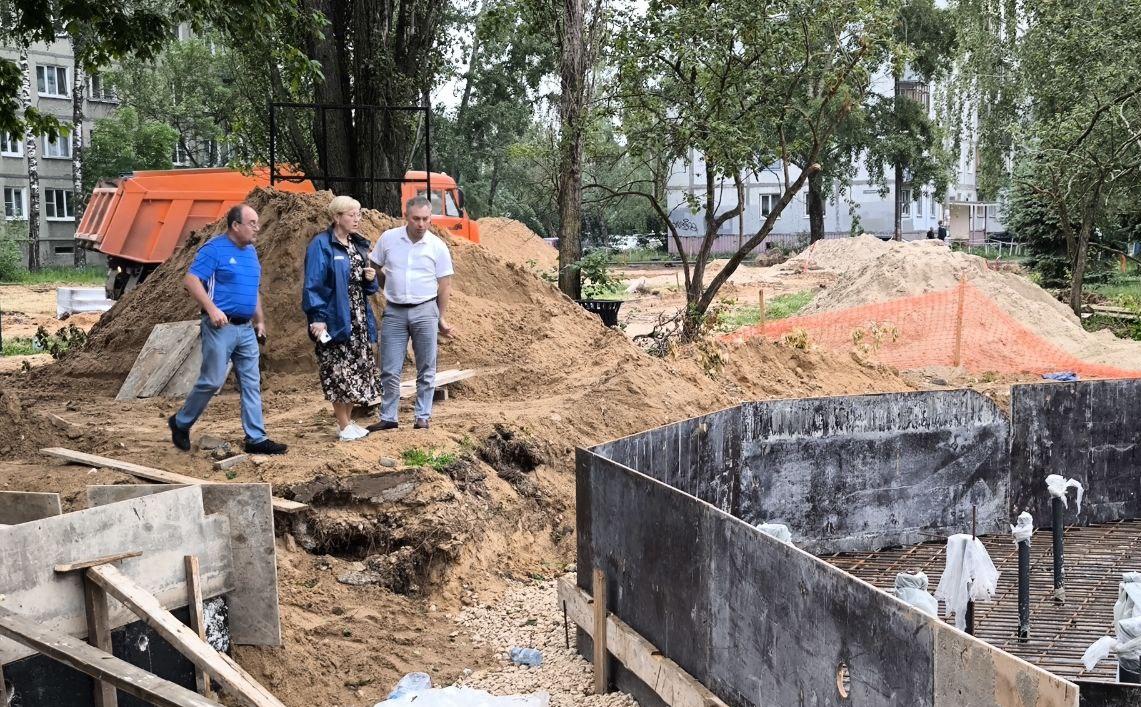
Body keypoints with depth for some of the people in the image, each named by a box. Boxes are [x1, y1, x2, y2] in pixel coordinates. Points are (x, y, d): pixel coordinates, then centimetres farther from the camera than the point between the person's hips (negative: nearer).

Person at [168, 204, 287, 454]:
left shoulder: (251, 252, 14)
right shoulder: (214, 249, -10)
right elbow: (191, 280, -17)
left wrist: (260, 321, 21)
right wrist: (212, 309, -25)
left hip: (246, 329, 8)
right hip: (220, 327, -8)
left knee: (252, 384, 5)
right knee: (212, 380, -4)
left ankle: (256, 438, 8)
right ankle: (181, 423, 17)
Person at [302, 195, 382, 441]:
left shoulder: (359, 244, 12)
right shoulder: (321, 245, -11)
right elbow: (313, 284, -14)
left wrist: (370, 278, -2)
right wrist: (317, 318, -19)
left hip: (359, 320, 8)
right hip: (335, 320, -7)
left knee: (357, 369, 10)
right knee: (339, 372, -3)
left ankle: (348, 420, 21)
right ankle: (344, 426, 6)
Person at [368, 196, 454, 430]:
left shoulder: (437, 246, -3)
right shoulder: (388, 238, -2)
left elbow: (444, 283, 2)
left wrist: (441, 318, 3)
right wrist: (390, 289, 8)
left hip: (425, 311, -1)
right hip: (394, 312, 1)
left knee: (426, 369, 6)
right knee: (390, 371, 3)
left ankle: (423, 417, 14)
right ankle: (388, 418, 12)